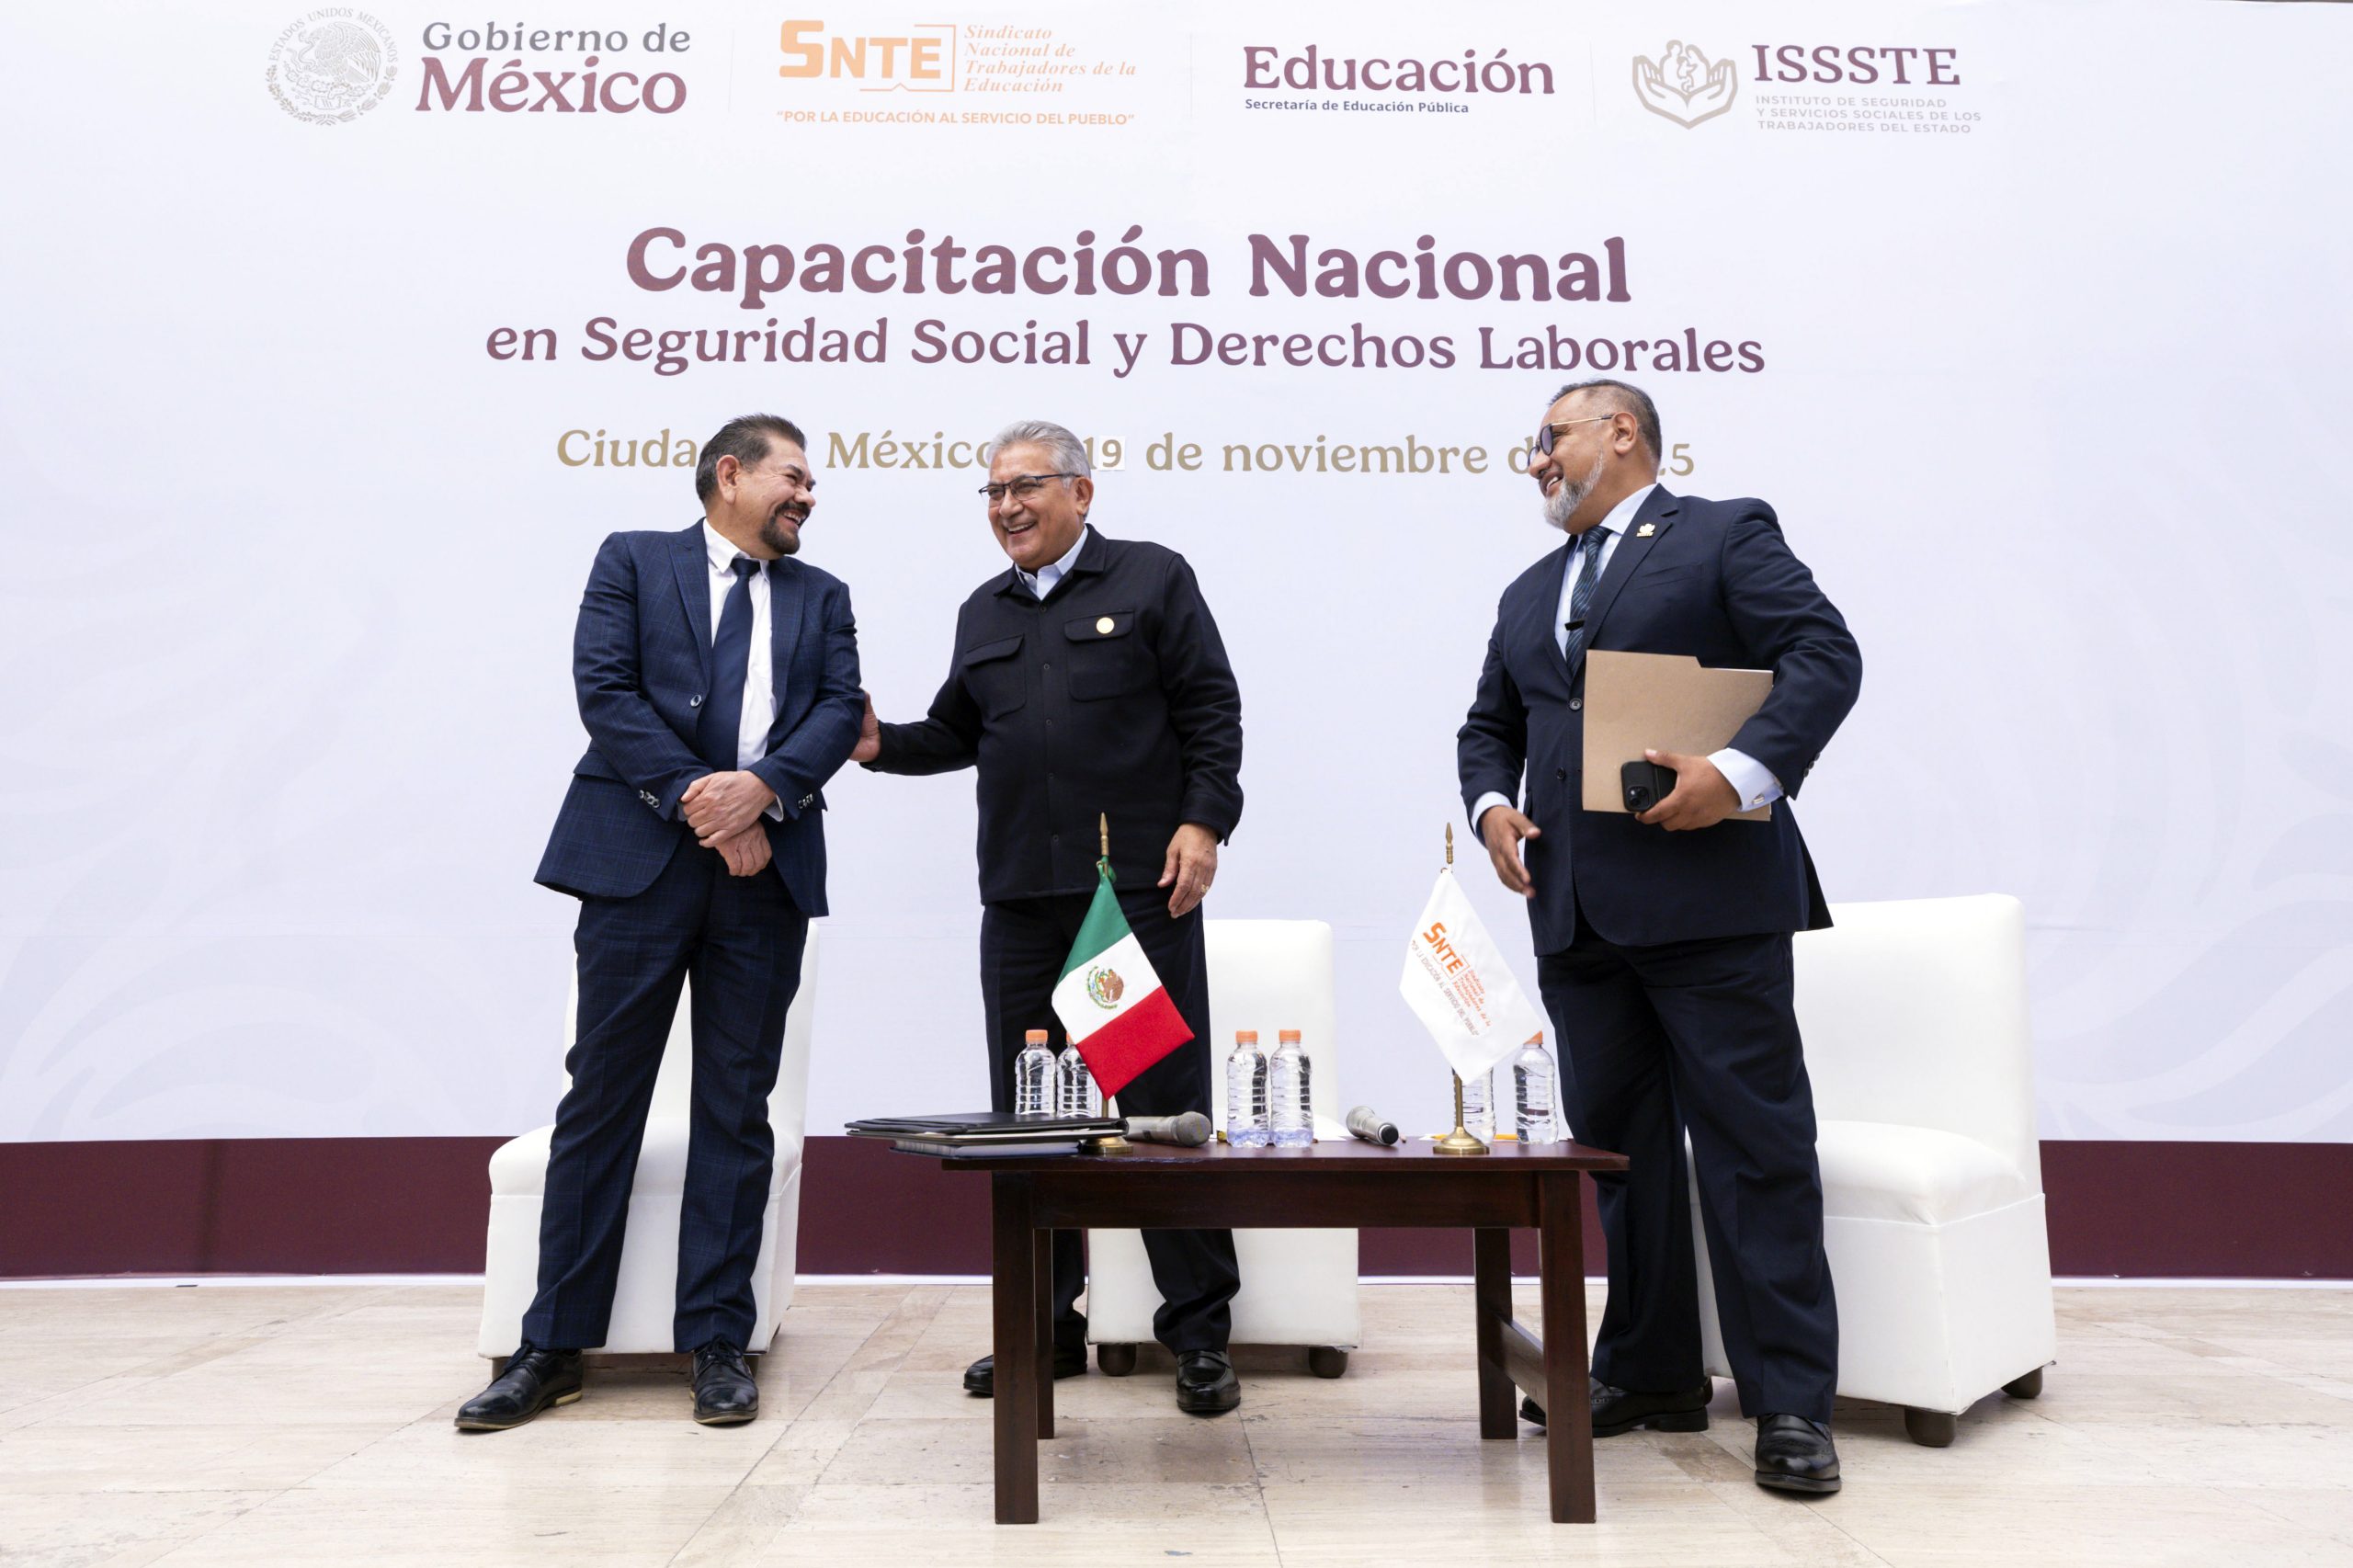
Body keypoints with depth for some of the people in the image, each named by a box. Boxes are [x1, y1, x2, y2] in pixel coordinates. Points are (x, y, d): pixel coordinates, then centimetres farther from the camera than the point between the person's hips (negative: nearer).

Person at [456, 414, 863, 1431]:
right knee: (601, 1098, 3)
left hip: (767, 869, 3)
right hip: (642, 857, -2)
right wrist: (695, 798, -12)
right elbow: (605, 690, -3)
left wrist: (761, 788, -13)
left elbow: (839, 708, 4)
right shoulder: (632, 561, 10)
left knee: (736, 1110, 5)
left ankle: (719, 1344, 13)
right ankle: (553, 1347, 14)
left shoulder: (820, 596, 18)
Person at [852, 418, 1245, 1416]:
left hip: (1140, 884, -5)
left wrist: (1202, 821, -11)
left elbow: (1210, 710, -1)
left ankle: (1199, 1330, 10)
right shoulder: (985, 613, 20)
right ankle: (1045, 1323, 22)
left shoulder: (1152, 580, 5)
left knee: (1166, 1101, -2)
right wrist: (884, 745, 5)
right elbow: (960, 733, 23)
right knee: (1025, 1109, 8)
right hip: (1021, 892, 5)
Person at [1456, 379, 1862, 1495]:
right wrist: (1492, 802, 2)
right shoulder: (1529, 594, 23)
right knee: (1619, 1147, 11)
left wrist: (1741, 770, -21)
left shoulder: (1726, 534, 4)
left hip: (1708, 896, -6)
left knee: (1756, 1143, -3)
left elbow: (1825, 657, -7)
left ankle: (1790, 1399, 7)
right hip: (1577, 911, 7)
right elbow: (1490, 724, 23)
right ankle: (1652, 1373, 24)